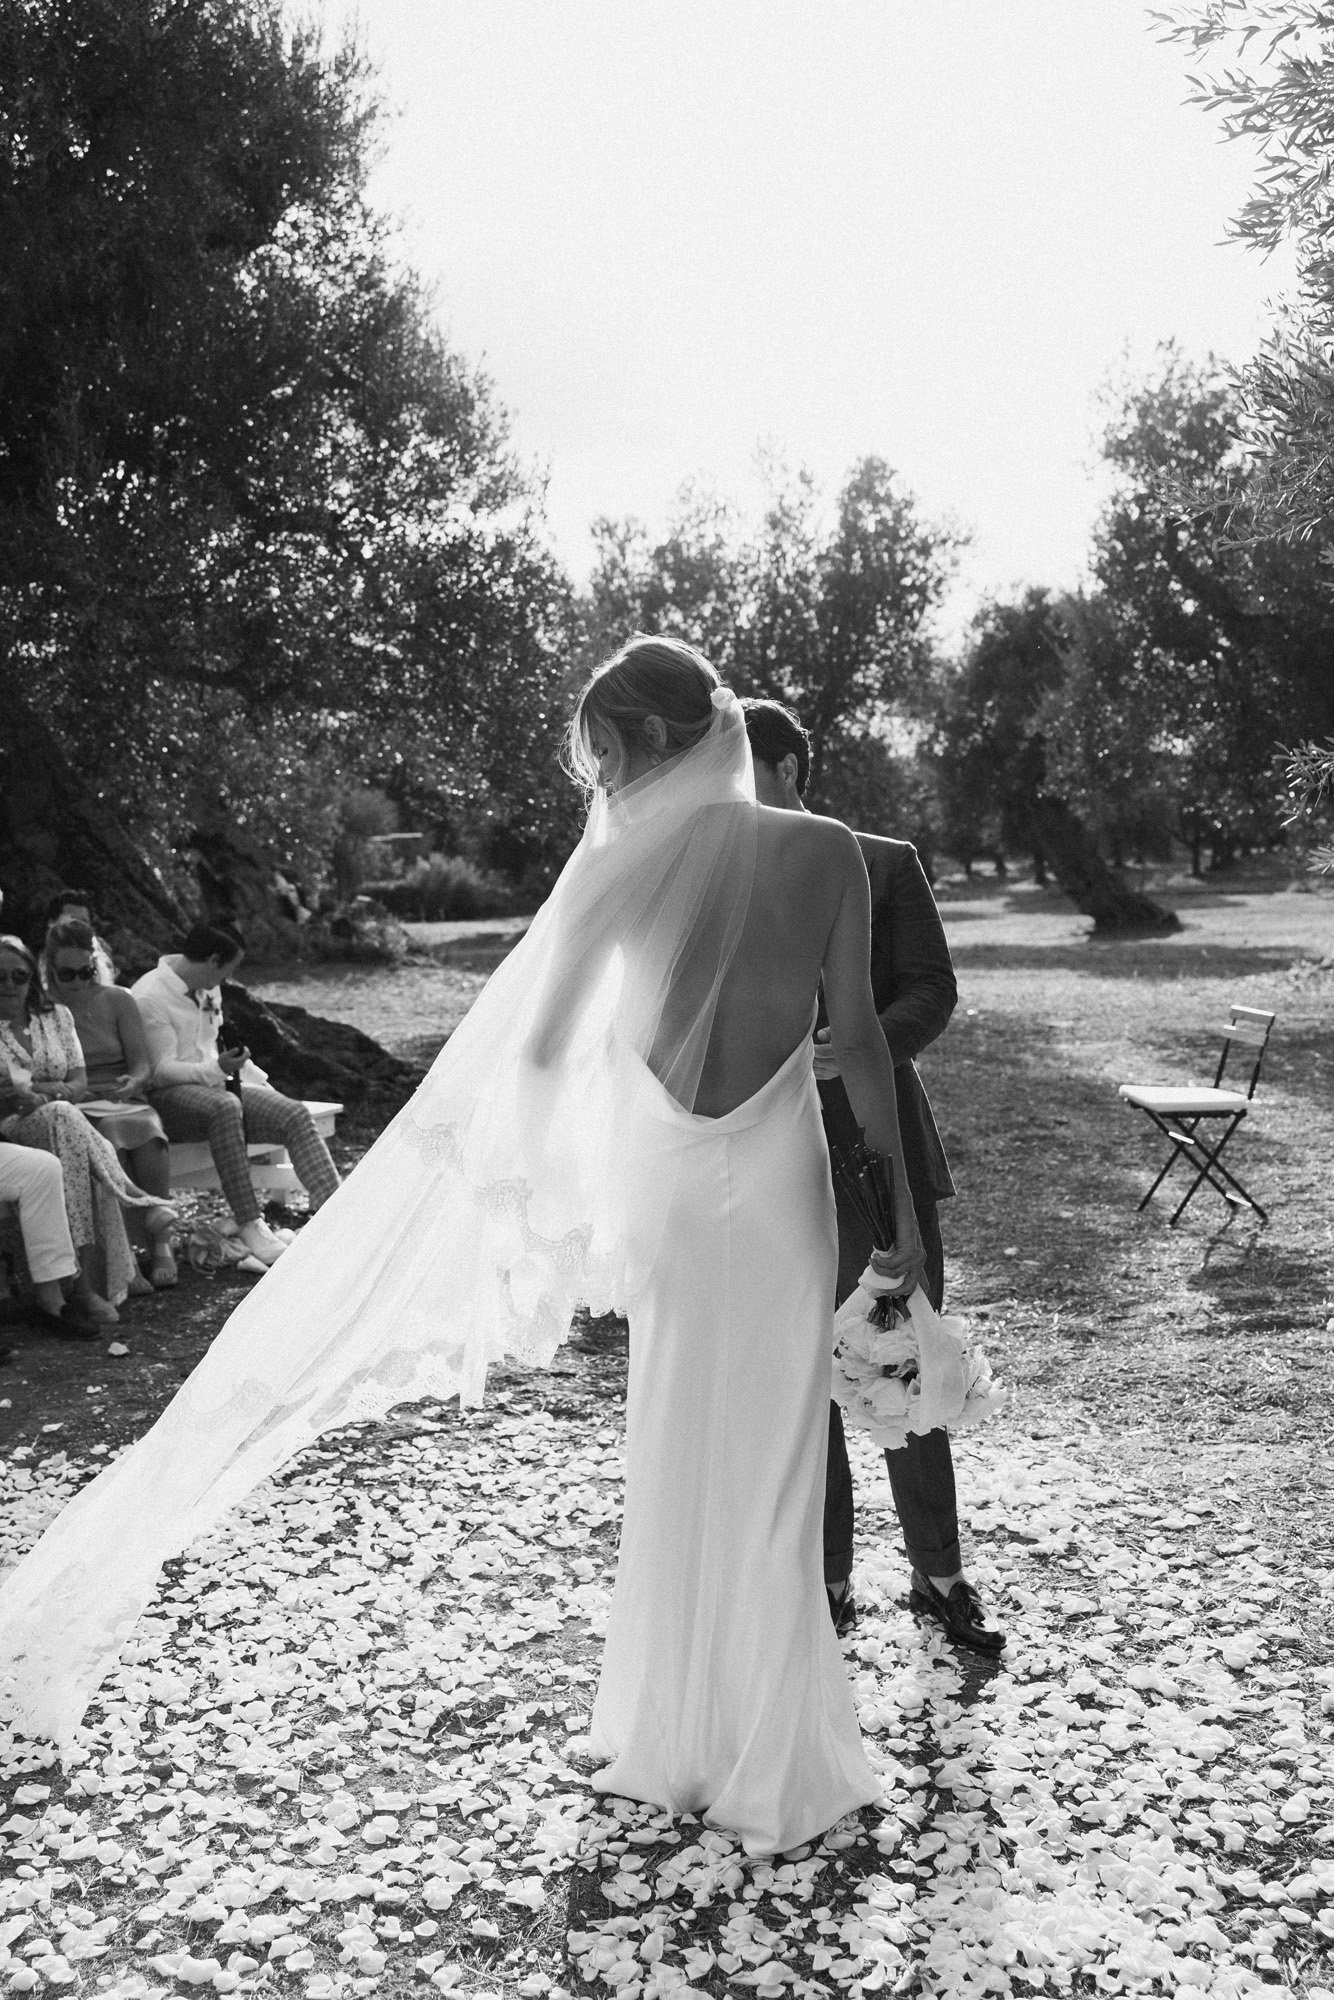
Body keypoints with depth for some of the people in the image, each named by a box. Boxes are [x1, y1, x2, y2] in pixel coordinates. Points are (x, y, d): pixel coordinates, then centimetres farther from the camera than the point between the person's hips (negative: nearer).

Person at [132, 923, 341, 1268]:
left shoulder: (208, 989, 15)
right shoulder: (148, 997, -12)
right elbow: (160, 1071, -16)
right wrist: (217, 1069, -28)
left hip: (214, 1084, 8)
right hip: (168, 1097, -7)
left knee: (295, 1115, -17)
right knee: (224, 1107, -40)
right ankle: (250, 1227, -41)